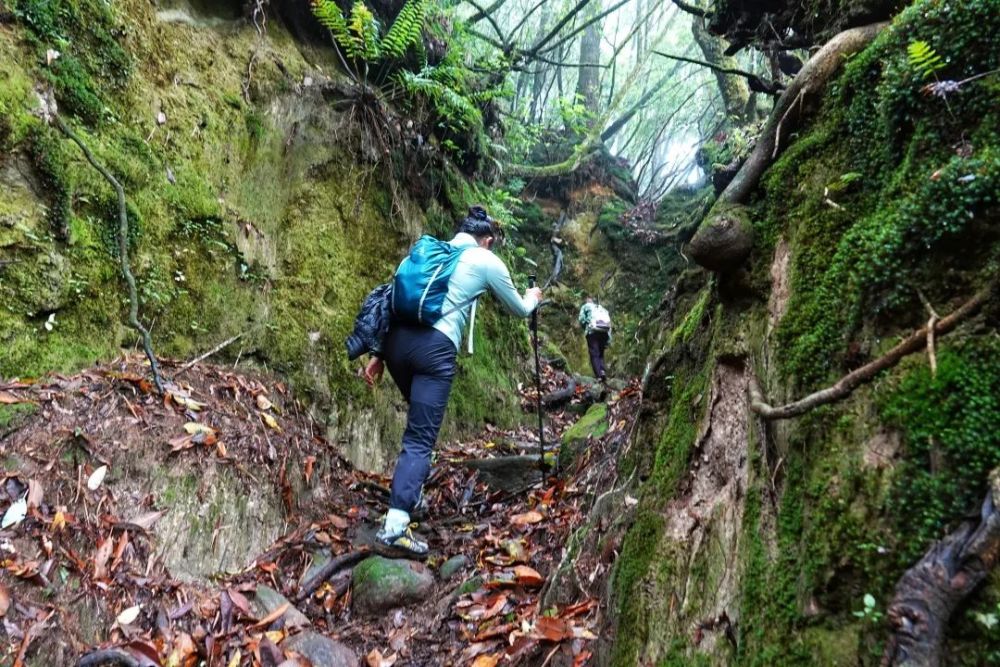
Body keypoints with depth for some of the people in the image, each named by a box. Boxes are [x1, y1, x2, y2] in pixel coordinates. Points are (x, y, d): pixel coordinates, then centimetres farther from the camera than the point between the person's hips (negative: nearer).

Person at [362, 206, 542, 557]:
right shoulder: (488, 261, 13)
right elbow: (519, 310, 26)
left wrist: (380, 354, 20)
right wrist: (532, 298, 50)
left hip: (397, 339, 6)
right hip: (435, 347, -6)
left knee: (421, 419, 28)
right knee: (420, 438, -7)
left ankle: (411, 490, 42)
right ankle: (394, 525, -17)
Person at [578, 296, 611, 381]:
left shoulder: (585, 306, 19)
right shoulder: (603, 308, 31)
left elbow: (581, 319, 1)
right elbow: (609, 323, 19)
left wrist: (585, 329, 16)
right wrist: (608, 339, 14)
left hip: (592, 331, -4)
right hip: (605, 332, 4)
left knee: (594, 354, -4)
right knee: (601, 354, 13)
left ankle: (598, 375, -18)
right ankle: (603, 370, -12)